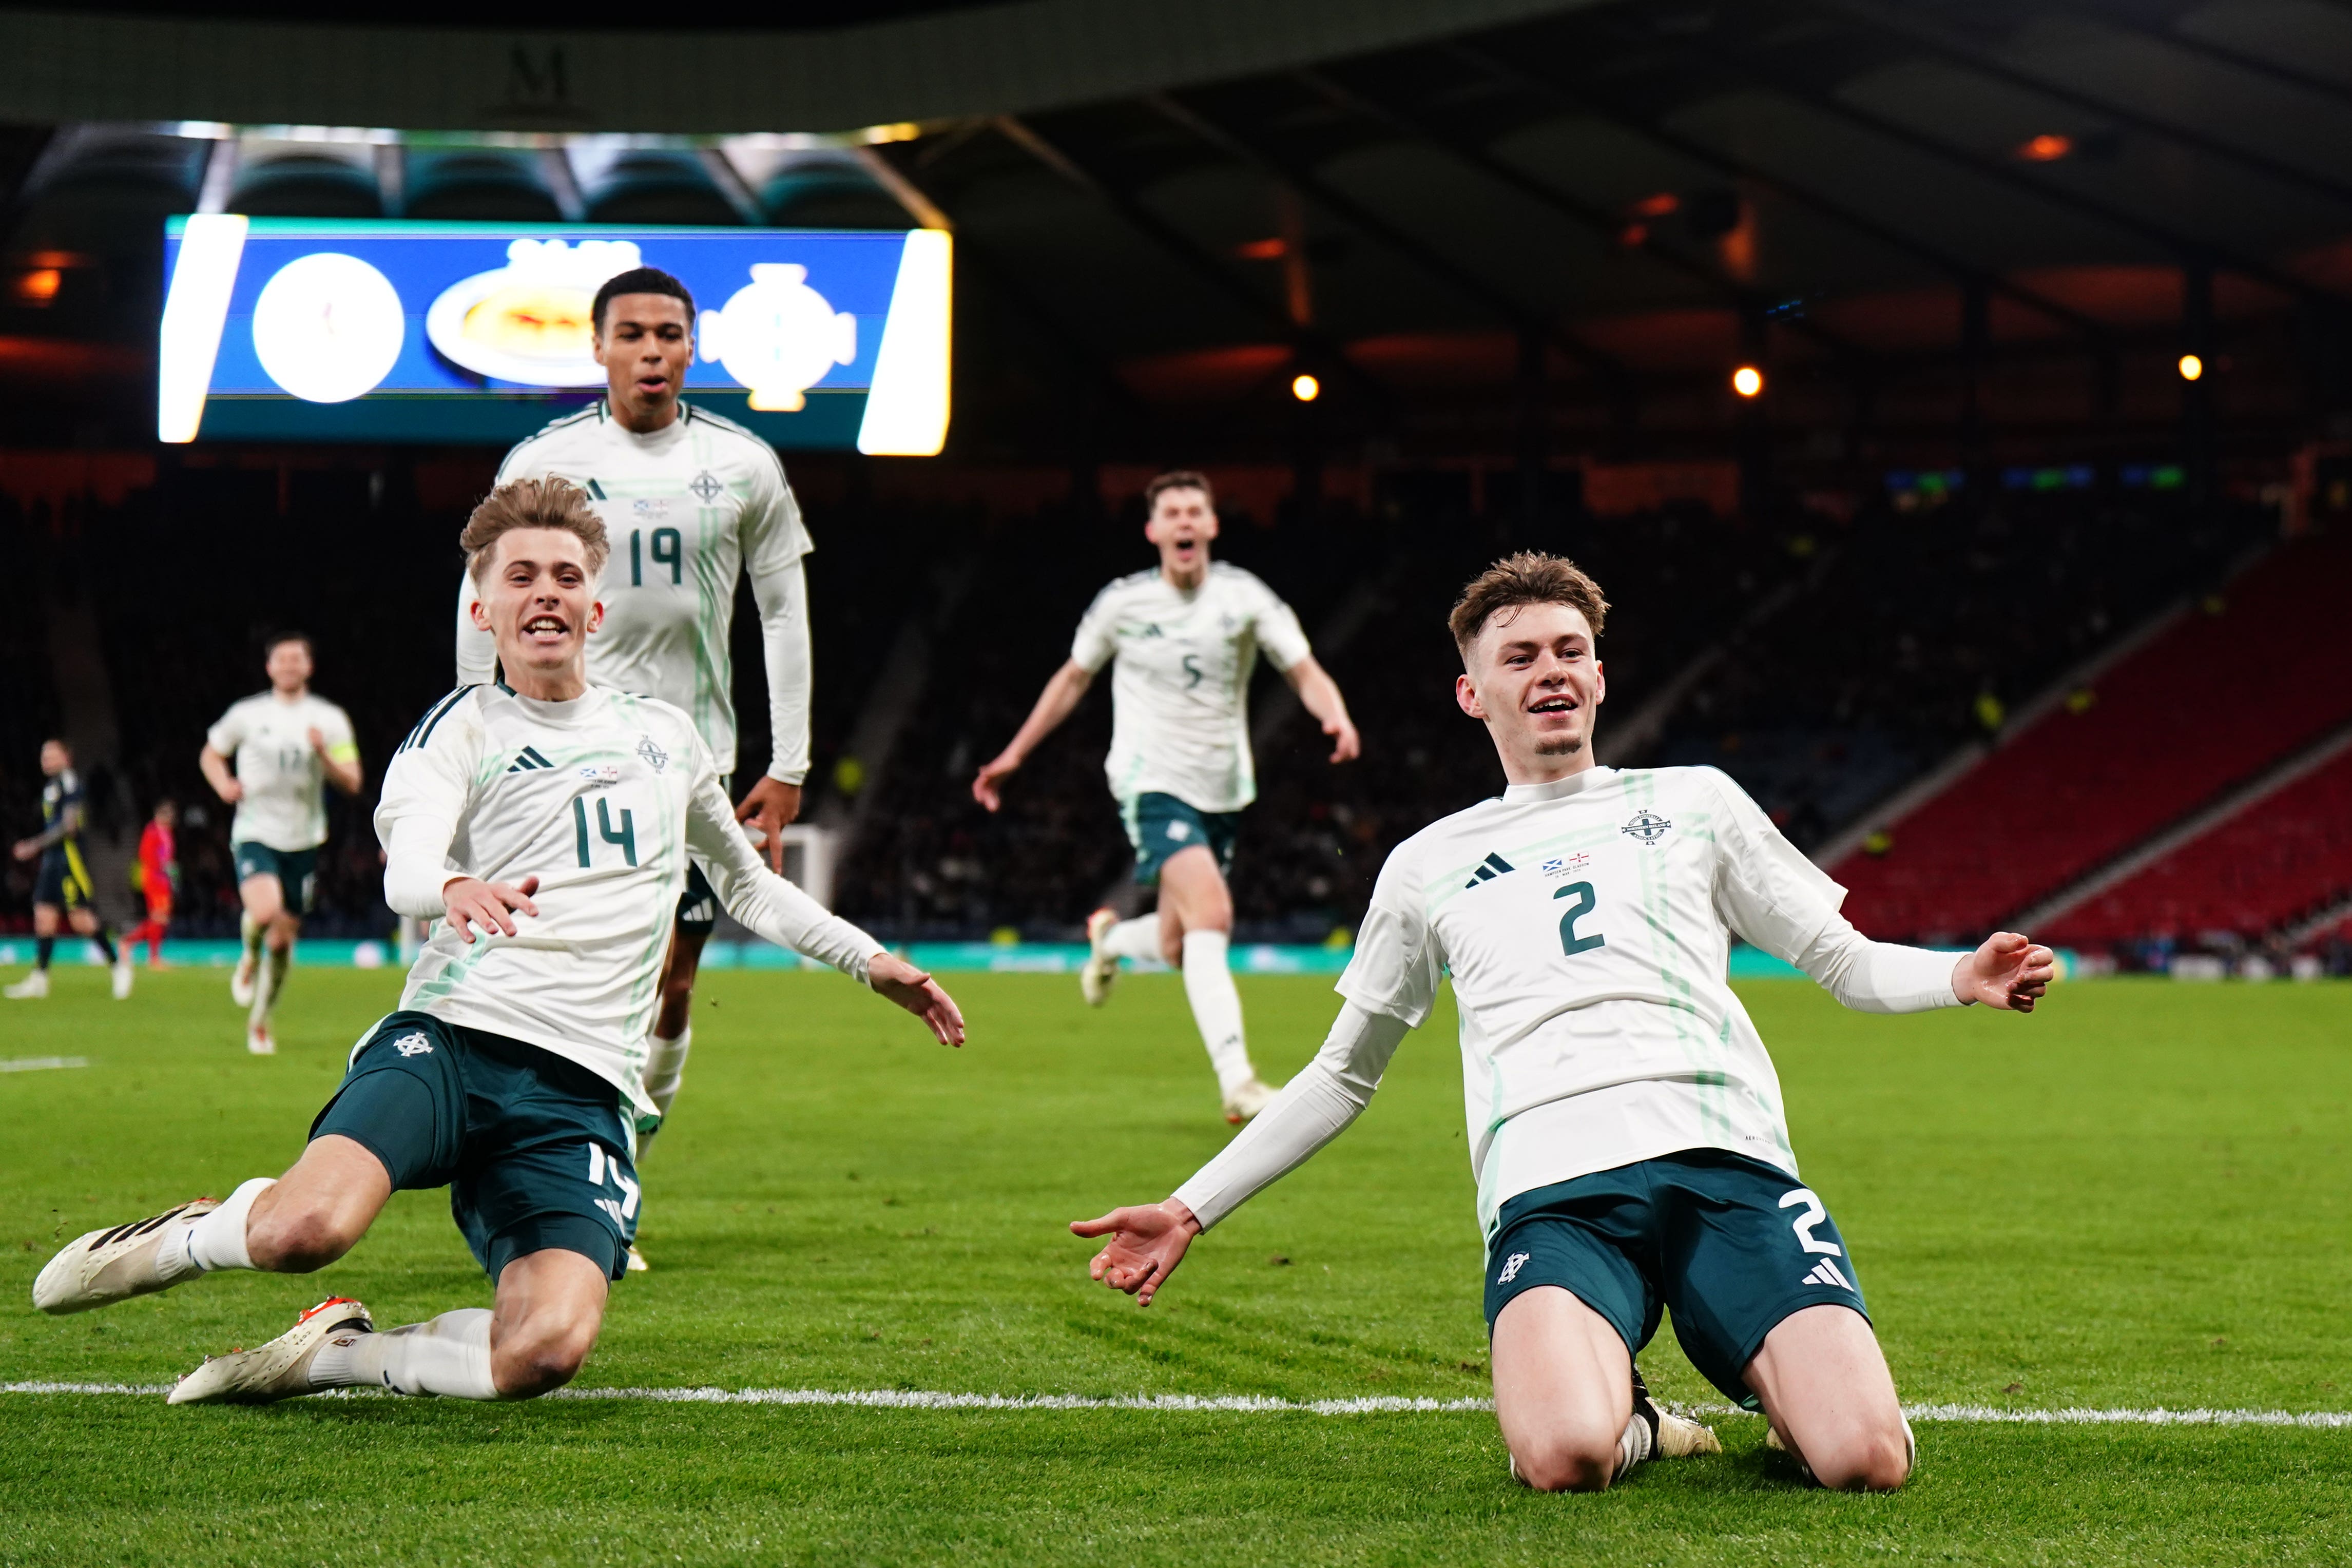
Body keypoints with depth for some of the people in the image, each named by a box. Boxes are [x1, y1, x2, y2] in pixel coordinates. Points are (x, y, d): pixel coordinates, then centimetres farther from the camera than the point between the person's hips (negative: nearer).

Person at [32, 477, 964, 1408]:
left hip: (581, 1087, 3)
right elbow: (405, 865, -12)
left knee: (545, 1350, -25)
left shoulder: (667, 735, 22)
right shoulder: (463, 724, 9)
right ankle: (197, 1235, 3)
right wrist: (455, 889, -36)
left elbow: (746, 884, 39)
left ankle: (338, 1354, 1)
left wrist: (871, 962, 33)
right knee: (307, 1228, -33)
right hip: (451, 1037, -2)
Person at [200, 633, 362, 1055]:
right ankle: (250, 957, 7)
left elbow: (352, 783, -2)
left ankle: (260, 1022, 26)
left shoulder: (330, 719, 2)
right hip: (255, 833, -2)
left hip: (303, 841, 2)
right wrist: (223, 784, -5)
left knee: (282, 940, 6)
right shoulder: (247, 714, 2)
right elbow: (210, 754, 16)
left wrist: (324, 754, -21)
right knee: (264, 911, -28)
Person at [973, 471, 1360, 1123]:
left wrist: (1336, 717, -29)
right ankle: (1237, 1083, -30)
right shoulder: (1122, 603, -2)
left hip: (1223, 792, 4)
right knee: (1210, 917, -25)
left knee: (1175, 947, 11)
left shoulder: (1245, 598, -2)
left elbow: (1306, 673, -7)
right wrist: (1015, 754, 15)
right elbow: (1074, 677, 13)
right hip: (1152, 782, -3)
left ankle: (1111, 936, 48)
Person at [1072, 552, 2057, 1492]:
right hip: (1553, 1195, 0)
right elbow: (1344, 1073, 32)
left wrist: (1960, 978, 0)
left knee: (1864, 1460, -24)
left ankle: (1777, 1382, 11)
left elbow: (1846, 962, 23)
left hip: (1726, 1161, 0)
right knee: (1564, 1460, -33)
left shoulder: (1693, 802, 22)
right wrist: (1191, 1211, 26)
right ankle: (1628, 1422, 3)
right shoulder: (1429, 866, 24)